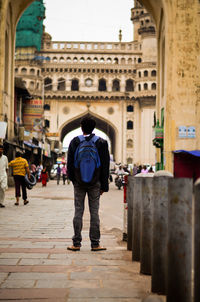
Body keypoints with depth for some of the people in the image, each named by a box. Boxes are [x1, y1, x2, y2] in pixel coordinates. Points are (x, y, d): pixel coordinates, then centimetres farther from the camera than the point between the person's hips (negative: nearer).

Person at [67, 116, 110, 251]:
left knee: (78, 211, 4)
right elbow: (105, 166, 1)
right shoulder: (102, 143, -1)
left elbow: (70, 163, 3)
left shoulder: (74, 142, -1)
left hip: (79, 183, 0)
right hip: (95, 183, 0)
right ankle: (95, 244, 4)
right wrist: (104, 186, 6)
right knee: (94, 212, 3)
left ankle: (76, 243, 5)